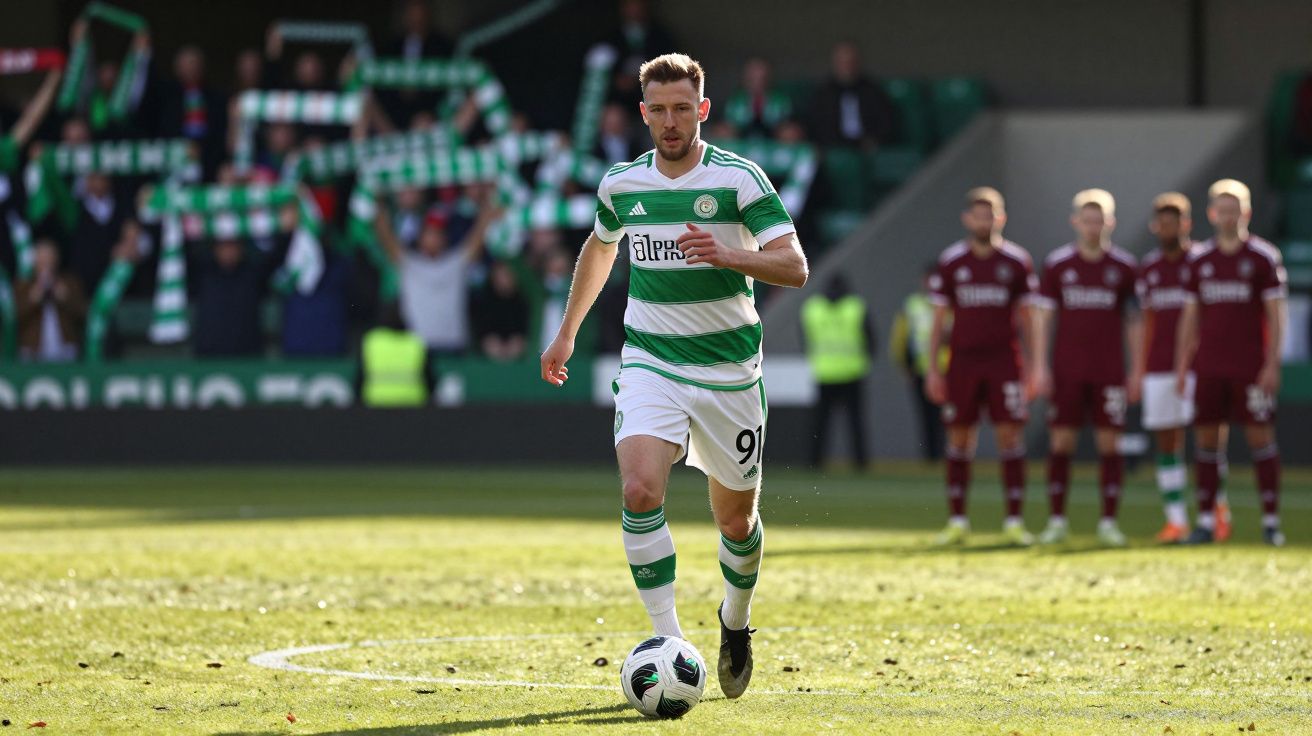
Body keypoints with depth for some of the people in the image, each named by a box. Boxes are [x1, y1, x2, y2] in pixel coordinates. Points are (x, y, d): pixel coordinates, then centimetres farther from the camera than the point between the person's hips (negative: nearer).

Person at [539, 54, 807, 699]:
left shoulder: (739, 178, -8)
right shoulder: (621, 183, 4)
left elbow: (794, 267, -15)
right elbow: (599, 247, 26)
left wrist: (725, 254, -31)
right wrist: (567, 331, 30)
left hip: (727, 370, -2)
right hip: (649, 362, 2)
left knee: (736, 517, 9)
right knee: (640, 490, -22)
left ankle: (735, 622, 39)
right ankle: (669, 642, -18)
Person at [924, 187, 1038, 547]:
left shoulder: (1016, 261, 4)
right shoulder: (951, 262, 5)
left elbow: (1027, 318, 7)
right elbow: (938, 319, 8)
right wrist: (932, 369, 3)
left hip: (1004, 361, -1)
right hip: (963, 361, 1)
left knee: (1010, 436, -7)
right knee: (959, 439, 2)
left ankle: (1014, 521, -4)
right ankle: (957, 521, 8)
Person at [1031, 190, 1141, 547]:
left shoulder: (1124, 266, 4)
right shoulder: (1058, 264, 4)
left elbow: (1134, 323, 7)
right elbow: (1043, 319, 6)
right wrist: (1040, 369, -2)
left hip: (1110, 372, 0)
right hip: (1067, 370, 0)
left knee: (1109, 444, -2)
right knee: (1061, 443, -2)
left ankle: (1109, 522, 2)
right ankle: (1057, 521, 4)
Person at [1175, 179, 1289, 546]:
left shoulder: (1263, 257, -1)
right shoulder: (1199, 260, 10)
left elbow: (1276, 314, -4)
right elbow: (1189, 318, 14)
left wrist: (1272, 365, -11)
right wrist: (1182, 367, 9)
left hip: (1250, 366, -4)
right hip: (1209, 365, 4)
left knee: (1260, 437, -4)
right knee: (1207, 439, 2)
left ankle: (1271, 520, -1)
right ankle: (1206, 521, 5)